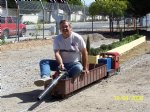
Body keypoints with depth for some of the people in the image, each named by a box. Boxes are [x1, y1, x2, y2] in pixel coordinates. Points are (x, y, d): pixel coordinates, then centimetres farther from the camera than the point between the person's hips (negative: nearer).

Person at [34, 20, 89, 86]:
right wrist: (61, 64, -33)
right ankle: (46, 77, -48)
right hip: (62, 63, 3)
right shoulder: (57, 39, 0)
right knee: (43, 62, -18)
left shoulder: (77, 37, -5)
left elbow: (84, 52, -1)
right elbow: (57, 53, -13)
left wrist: (85, 68, -4)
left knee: (78, 68, -39)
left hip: (74, 63, -3)